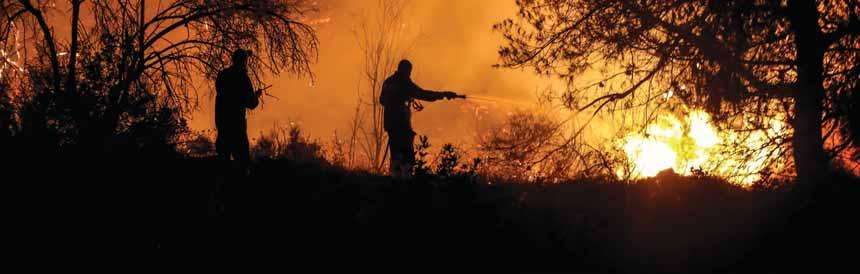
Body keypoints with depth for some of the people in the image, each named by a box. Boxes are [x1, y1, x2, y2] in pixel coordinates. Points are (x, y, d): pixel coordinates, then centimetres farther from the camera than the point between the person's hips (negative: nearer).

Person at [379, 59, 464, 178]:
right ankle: (405, 178, -16)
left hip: (390, 123, 8)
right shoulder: (404, 83, -12)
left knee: (396, 154, 13)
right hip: (402, 123, -8)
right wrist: (443, 94, -16)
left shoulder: (388, 82, 12)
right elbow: (423, 94, -18)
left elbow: (382, 100, 24)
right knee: (407, 155, -8)